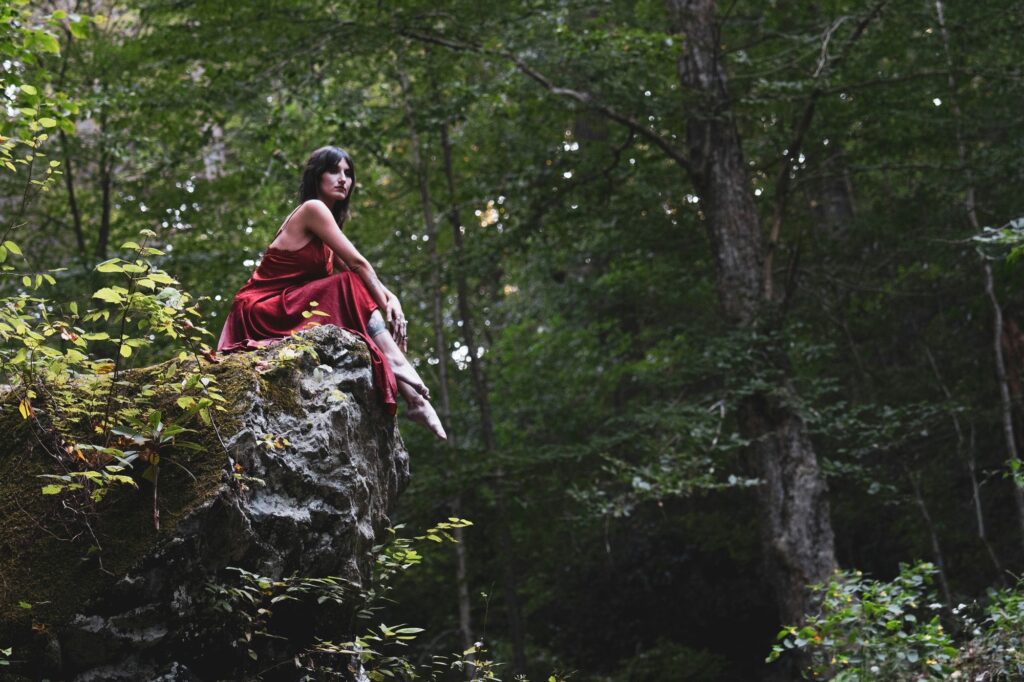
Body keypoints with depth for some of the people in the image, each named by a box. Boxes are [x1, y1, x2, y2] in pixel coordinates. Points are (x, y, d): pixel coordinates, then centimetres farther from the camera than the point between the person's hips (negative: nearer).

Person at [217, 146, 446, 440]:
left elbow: (359, 275, 11)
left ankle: (412, 396, -19)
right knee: (354, 287, -22)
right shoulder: (312, 209, -10)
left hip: (286, 310, 9)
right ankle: (399, 367, -28)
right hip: (263, 309, -9)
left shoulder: (327, 220, 19)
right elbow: (357, 265, -14)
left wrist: (391, 298, -7)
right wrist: (387, 307, -10)